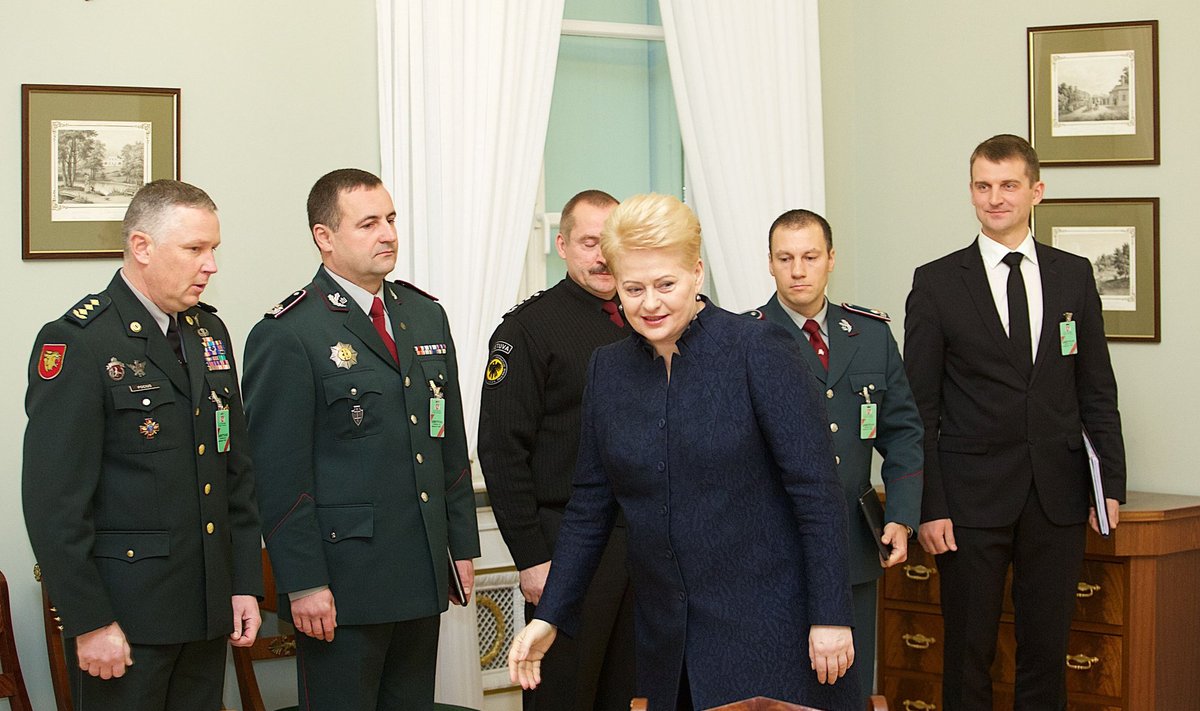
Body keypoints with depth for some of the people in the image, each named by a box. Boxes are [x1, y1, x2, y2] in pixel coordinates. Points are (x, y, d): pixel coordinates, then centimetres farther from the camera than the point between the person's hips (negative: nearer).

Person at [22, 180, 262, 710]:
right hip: (125, 614, -7)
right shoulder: (79, 343, -12)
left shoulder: (208, 332, 12)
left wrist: (245, 583, 11)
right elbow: (54, 501, -15)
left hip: (209, 608, 7)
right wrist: (89, 622, -17)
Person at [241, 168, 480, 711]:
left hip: (423, 577, 7)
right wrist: (303, 583, -15)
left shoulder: (426, 316, 13)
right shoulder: (287, 334, -10)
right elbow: (279, 474, -13)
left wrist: (462, 543, 13)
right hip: (341, 586, -6)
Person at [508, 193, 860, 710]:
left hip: (767, 629, -5)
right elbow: (590, 505, 13)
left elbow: (817, 492, -11)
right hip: (666, 642, 5)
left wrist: (830, 616, -14)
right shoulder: (608, 370, 7)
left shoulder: (759, 351, -9)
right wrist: (549, 617, 6)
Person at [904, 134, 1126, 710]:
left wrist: (1110, 484, 3)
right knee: (968, 653, 4)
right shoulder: (936, 283, 1)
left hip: (1058, 496, 2)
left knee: (1047, 651, 7)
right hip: (973, 496, -2)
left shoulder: (1075, 275, 9)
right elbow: (920, 407, -1)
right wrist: (928, 506, -7)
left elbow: (1097, 391, 11)